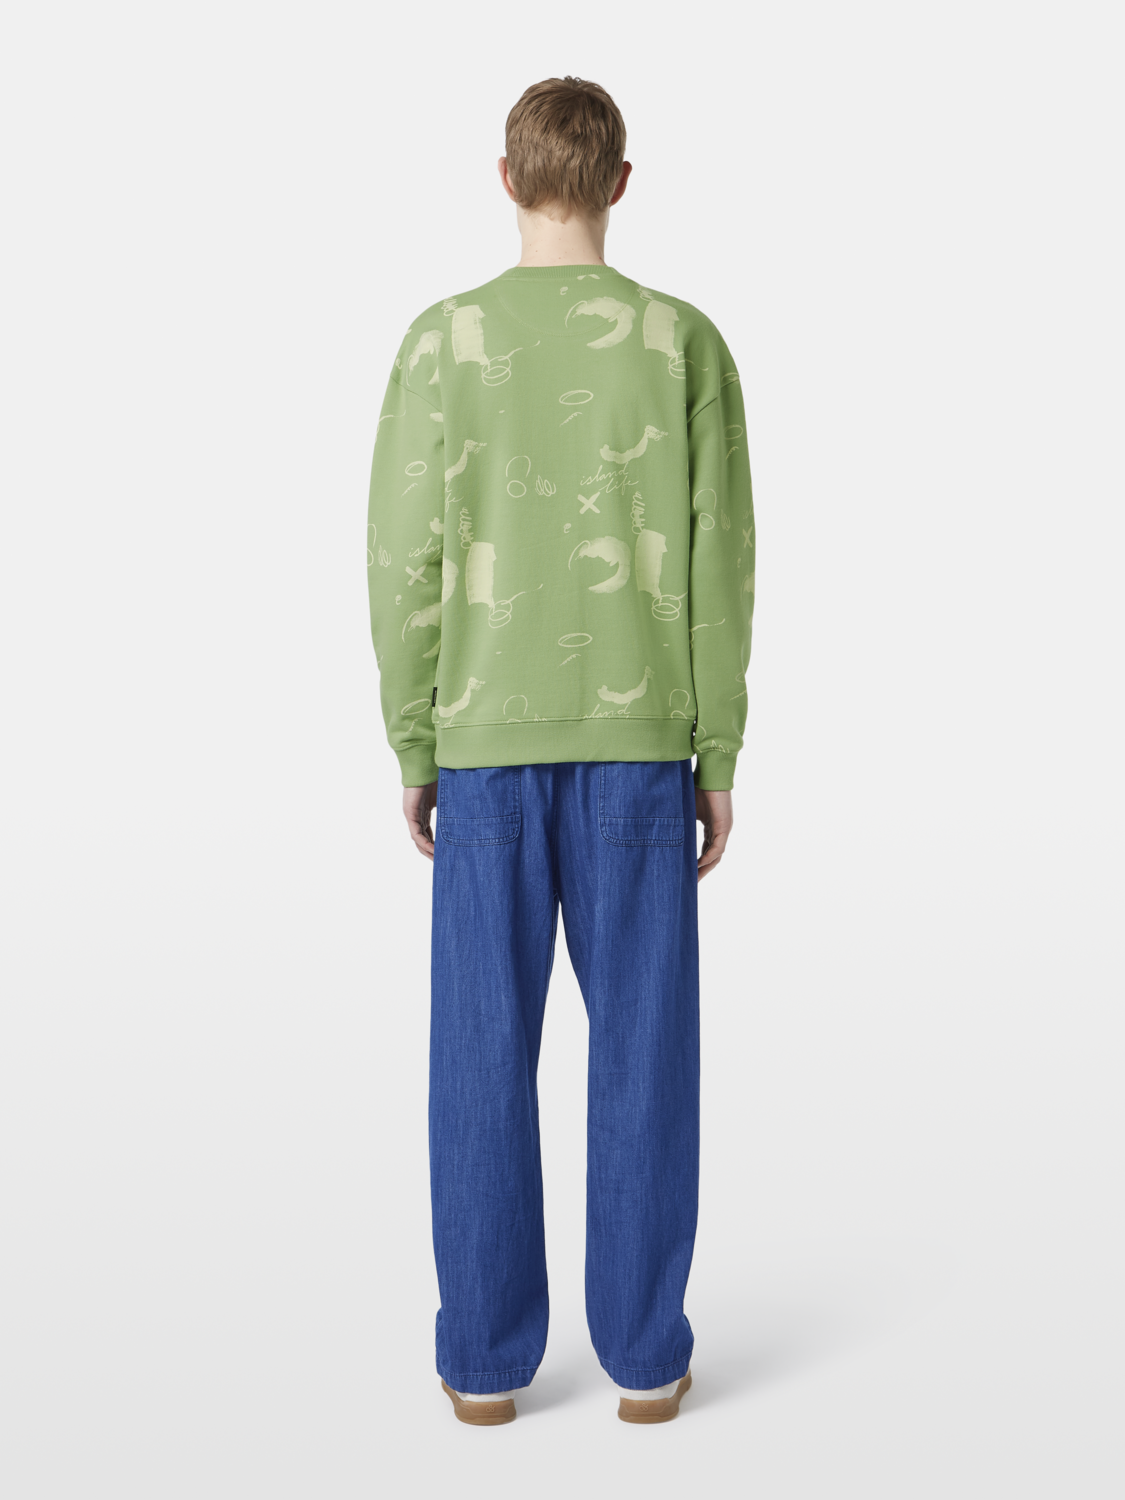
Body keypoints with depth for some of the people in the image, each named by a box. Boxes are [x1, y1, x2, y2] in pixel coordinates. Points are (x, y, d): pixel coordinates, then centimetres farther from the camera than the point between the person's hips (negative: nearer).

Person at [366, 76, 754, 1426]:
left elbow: (406, 566, -4)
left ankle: (487, 1355, 12)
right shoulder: (684, 344, -2)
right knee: (643, 1044, 7)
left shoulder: (441, 345, -2)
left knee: (485, 1048, 7)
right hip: (637, 740, 0)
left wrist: (415, 751, 6)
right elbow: (717, 571, -4)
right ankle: (643, 1352, 12)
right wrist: (716, 759, 3)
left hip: (488, 740, 0)